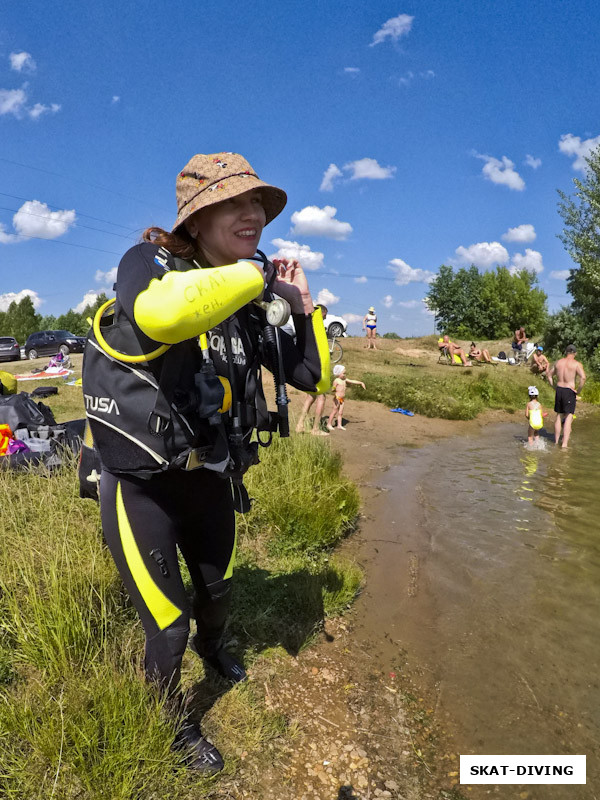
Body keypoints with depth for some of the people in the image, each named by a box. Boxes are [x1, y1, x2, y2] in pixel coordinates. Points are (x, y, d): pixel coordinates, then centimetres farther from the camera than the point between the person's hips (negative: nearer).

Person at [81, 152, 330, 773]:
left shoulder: (251, 306, -1)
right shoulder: (148, 263, -18)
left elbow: (314, 378, 5)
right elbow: (163, 312, -45)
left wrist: (304, 307, -9)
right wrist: (257, 275, -31)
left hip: (210, 481, 6)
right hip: (142, 487, -6)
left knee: (216, 590, 28)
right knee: (167, 629, 6)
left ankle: (211, 647, 64)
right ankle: (173, 723, 39)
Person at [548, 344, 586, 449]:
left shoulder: (558, 362, 8)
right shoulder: (576, 364, -9)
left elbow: (549, 374, 18)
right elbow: (583, 377, -22)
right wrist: (578, 391, -11)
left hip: (559, 390, 5)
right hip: (570, 391, -5)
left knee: (559, 416, 15)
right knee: (568, 418, -2)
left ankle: (556, 441, 22)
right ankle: (564, 444, -9)